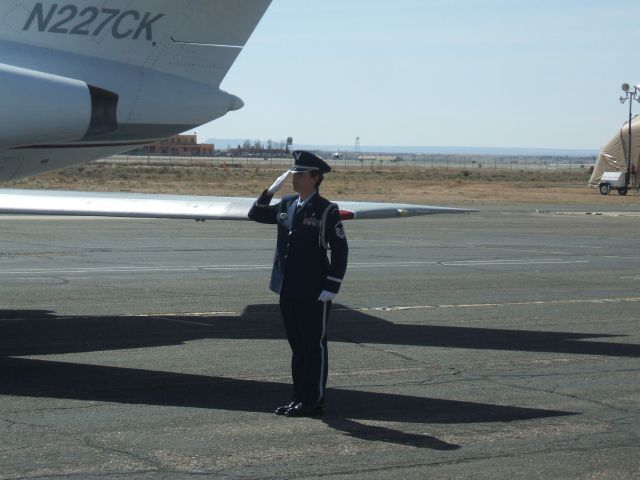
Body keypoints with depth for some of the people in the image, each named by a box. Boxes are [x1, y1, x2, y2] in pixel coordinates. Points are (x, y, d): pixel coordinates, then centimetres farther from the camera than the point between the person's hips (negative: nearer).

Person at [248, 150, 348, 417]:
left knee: (315, 345, 1)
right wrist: (272, 190, 6)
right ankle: (300, 398, 20)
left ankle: (314, 401, 7)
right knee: (297, 345, 12)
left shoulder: (327, 211, -8)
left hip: (314, 292, -6)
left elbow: (340, 251, -9)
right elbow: (255, 215, 20)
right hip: (288, 290, 6)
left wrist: (331, 287, -14)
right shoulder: (286, 205, 10)